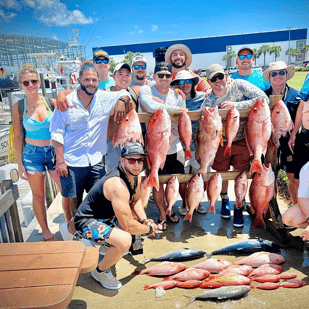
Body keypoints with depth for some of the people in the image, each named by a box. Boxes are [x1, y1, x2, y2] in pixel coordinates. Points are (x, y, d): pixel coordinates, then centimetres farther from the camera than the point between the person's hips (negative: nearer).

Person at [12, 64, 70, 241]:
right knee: (38, 195, 8)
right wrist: (20, 163, 0)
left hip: (54, 152, 1)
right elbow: (18, 137, 2)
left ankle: (69, 221, 29)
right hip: (32, 154, -1)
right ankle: (46, 232, 26)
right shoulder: (19, 106, -3)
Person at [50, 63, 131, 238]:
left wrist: (121, 101, -8)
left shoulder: (105, 98, 1)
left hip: (96, 160, 2)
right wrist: (60, 161, -7)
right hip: (72, 162, -1)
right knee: (75, 199, 11)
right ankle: (75, 223, 36)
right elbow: (57, 133, -3)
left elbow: (126, 94, 16)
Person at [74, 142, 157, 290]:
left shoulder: (135, 175, -4)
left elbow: (136, 200, 13)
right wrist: (149, 229, -13)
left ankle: (111, 246, 28)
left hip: (107, 215, 10)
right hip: (87, 222, -9)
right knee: (124, 240, -32)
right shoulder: (118, 185, -33)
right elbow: (128, 226, -31)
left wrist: (144, 220, -4)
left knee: (140, 215, 20)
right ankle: (100, 271, -1)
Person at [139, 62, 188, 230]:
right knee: (157, 183, 5)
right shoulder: (145, 91, -3)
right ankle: (162, 215, 27)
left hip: (175, 148, 3)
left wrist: (162, 106, -15)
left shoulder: (177, 95, 7)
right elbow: (151, 107, -25)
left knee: (182, 183, 8)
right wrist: (175, 109, -20)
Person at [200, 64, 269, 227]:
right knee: (222, 172, 13)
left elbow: (263, 98, -21)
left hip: (242, 141, -1)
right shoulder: (207, 104, -10)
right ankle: (224, 200, 41)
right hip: (221, 141, 1)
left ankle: (239, 208, 23)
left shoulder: (238, 85, -13)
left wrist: (235, 105, -28)